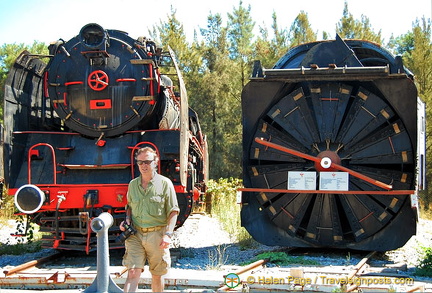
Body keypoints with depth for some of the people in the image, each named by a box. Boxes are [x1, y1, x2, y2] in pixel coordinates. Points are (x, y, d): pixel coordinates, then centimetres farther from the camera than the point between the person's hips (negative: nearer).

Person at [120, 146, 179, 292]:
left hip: (157, 235, -2)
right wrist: (127, 220, 3)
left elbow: (173, 212, -3)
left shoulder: (165, 183, -3)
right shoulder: (132, 184, 9)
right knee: (133, 273, -9)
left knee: (157, 275, 10)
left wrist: (168, 234, -14)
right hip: (135, 235, 2)